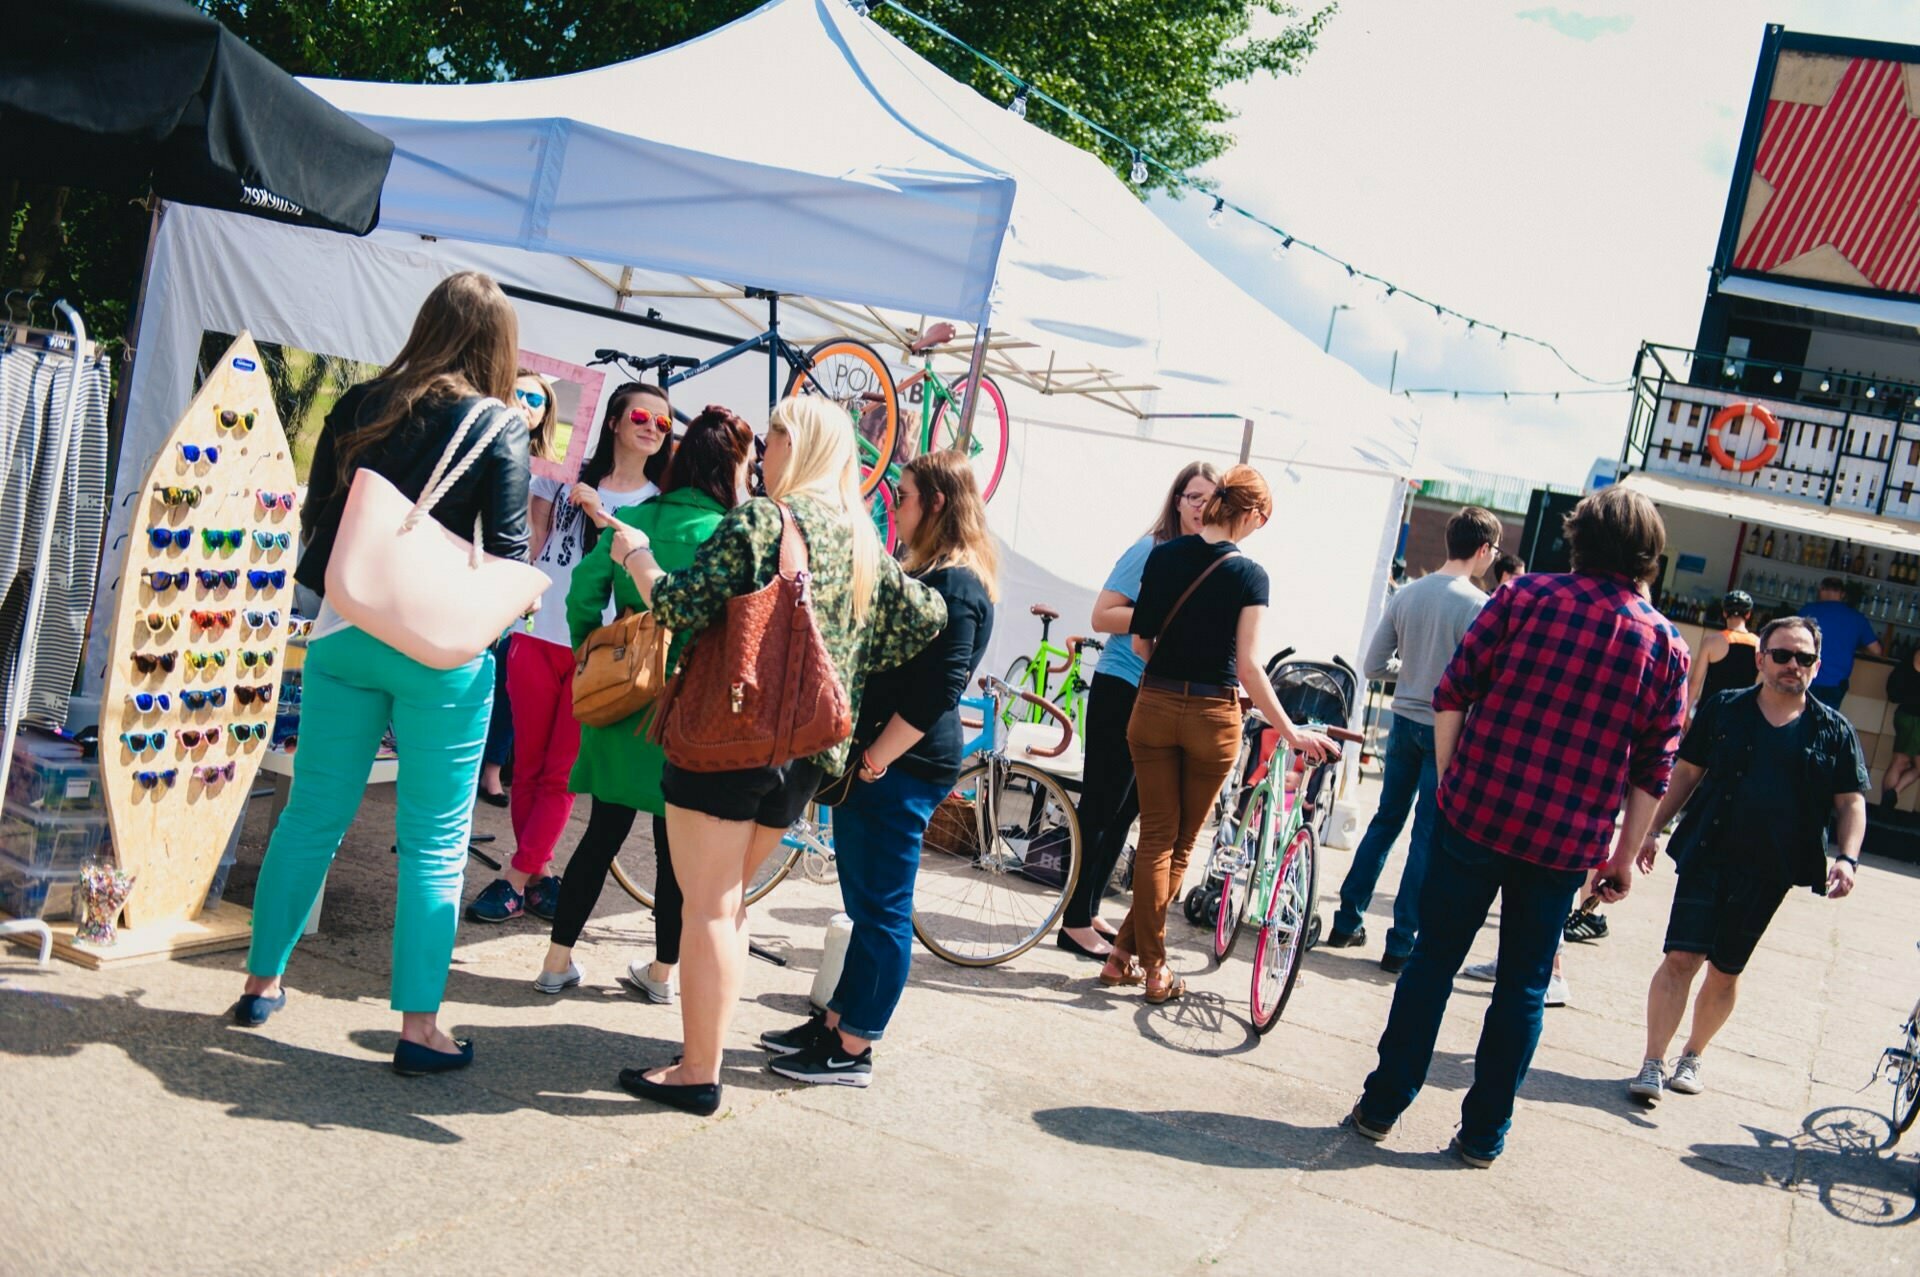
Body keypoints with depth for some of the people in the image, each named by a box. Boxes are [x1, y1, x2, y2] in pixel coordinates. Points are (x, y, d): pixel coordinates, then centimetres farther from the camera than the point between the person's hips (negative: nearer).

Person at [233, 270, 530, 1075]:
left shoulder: (359, 407, 5)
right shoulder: (499, 427, -6)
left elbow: (317, 519, 9)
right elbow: (507, 553, -8)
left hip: (344, 635, 4)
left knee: (313, 814, 16)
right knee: (434, 839, 3)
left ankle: (263, 981, 29)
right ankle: (419, 1025, 6)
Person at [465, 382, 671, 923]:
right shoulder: (568, 477, 8)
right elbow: (536, 547, 11)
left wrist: (598, 512, -17)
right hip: (539, 638, 2)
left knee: (561, 775, 0)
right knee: (528, 767, 5)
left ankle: (515, 881, 6)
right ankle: (538, 876, 16)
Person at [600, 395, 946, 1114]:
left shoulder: (760, 520, -10)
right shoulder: (863, 542, 10)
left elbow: (679, 608, -14)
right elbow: (926, 617, 9)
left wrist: (636, 555, 3)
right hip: (806, 753, 7)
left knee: (708, 907, 0)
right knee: (725, 903, 19)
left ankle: (697, 1075, 5)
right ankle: (707, 1051, 25)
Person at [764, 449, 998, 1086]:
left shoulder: (955, 587, -17)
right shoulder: (930, 576, 16)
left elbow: (935, 694, -21)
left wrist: (875, 759, -16)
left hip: (904, 768, -10)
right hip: (876, 760, 10)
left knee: (882, 909, -2)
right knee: (864, 905, 16)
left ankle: (853, 1050, 6)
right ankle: (836, 1022, 26)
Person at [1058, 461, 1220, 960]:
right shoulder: (1151, 550, -10)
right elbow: (1103, 617, -15)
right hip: (1121, 691, -7)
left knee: (1127, 808, 13)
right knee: (1101, 805, -2)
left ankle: (1089, 910, 25)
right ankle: (1075, 923, 5)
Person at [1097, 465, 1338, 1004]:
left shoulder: (1163, 556, 1)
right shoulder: (1248, 574, -10)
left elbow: (1141, 643, 5)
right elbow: (1248, 666, -13)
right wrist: (1291, 733, -8)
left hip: (1155, 708, 3)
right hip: (1212, 717, -3)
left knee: (1156, 838, 11)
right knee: (1181, 844, 12)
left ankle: (1135, 959, 10)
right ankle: (1137, 956, 13)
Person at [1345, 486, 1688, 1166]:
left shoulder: (1526, 594, -3)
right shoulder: (1666, 645, 2)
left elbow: (1453, 692, -5)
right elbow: (1652, 770, 3)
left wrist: (1449, 780, 5)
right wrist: (1625, 856, 12)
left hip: (1476, 813, -1)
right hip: (1567, 843, 1)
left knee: (1434, 959, 11)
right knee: (1523, 985, 13)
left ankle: (1382, 1105, 17)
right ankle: (1483, 1132, 20)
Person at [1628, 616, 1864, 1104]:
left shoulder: (1833, 731, 5)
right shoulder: (1724, 709, 4)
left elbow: (1852, 802, 6)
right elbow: (1686, 773, 8)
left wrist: (1847, 858, -9)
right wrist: (1652, 830, 4)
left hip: (1768, 874, 1)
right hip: (1706, 857, -1)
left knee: (1726, 971, 10)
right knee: (1681, 957, -9)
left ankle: (1692, 1058, 27)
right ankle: (1653, 1065, -5)